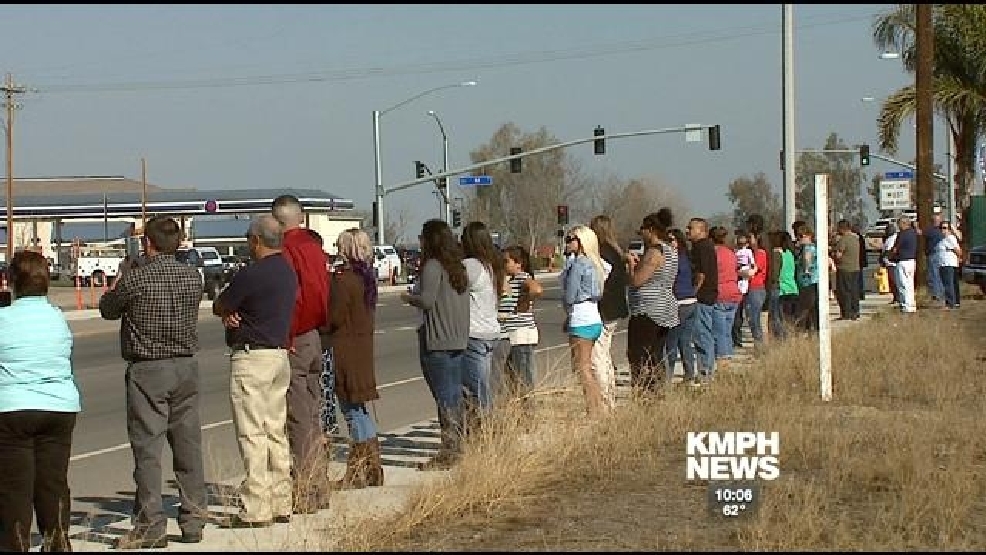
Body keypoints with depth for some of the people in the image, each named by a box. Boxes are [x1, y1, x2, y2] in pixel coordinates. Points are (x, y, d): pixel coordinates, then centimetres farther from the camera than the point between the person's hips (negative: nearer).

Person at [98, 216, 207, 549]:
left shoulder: (135, 279, -12)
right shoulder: (193, 276, 2)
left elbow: (108, 310, 2)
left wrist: (114, 287, 25)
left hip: (147, 371, -5)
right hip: (187, 366, 5)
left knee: (147, 448, -2)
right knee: (188, 445, 10)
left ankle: (151, 526, -2)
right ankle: (193, 521, 15)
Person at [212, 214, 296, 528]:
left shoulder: (251, 275, -17)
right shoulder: (287, 273, 12)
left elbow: (218, 307, -6)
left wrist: (228, 312, 14)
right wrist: (233, 313, -5)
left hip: (252, 357, -9)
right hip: (280, 354, 9)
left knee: (252, 434, -7)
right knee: (276, 432, 13)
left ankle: (255, 510, -7)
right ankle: (281, 505, 16)